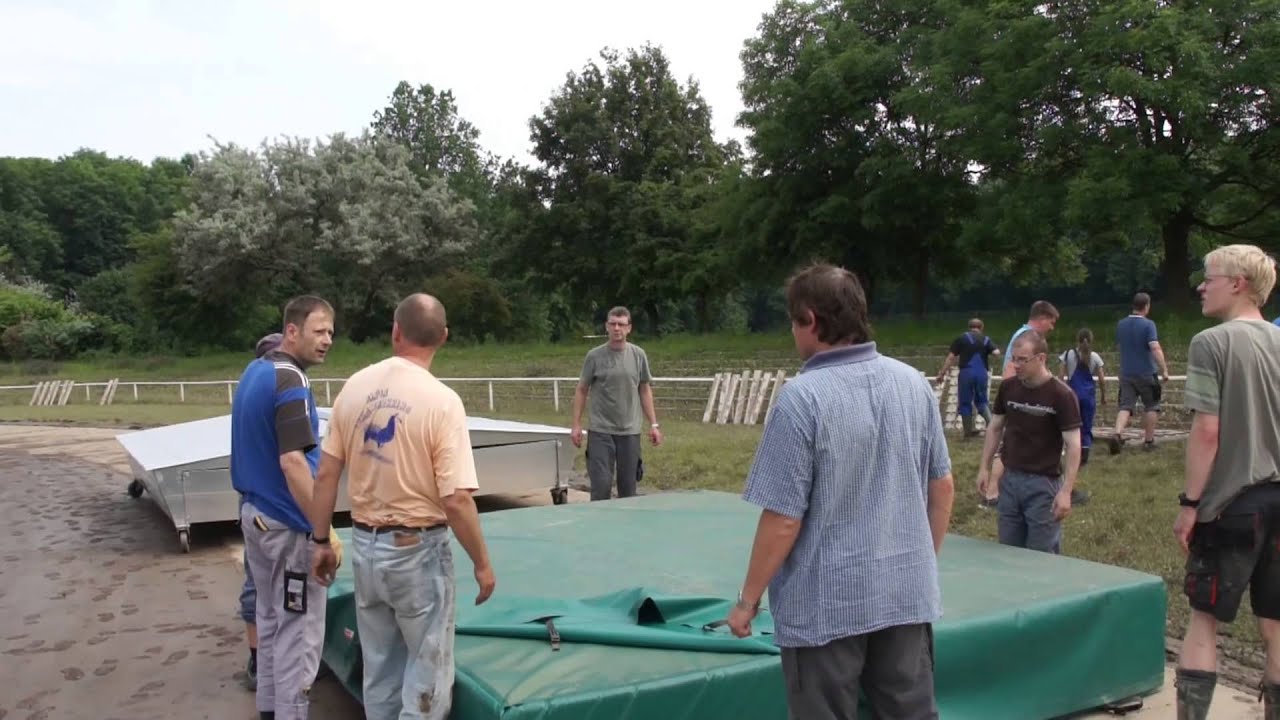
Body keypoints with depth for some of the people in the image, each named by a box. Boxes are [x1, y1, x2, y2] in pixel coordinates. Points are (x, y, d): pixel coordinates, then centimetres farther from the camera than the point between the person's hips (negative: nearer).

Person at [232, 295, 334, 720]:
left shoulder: (254, 372, 9)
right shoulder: (290, 382, -20)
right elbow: (292, 463, -26)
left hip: (255, 513, 10)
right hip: (287, 524, -9)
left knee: (269, 617, 20)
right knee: (298, 629, 0)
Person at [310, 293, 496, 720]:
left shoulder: (355, 386, -2)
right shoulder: (440, 400, -18)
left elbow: (326, 475, 3)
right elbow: (456, 499, -20)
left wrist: (321, 542, 14)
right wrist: (482, 564, -8)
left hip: (364, 545, 6)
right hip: (417, 549, -5)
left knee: (379, 669, 19)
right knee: (428, 669, 10)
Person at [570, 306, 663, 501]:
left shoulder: (638, 355, 4)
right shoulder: (595, 356, -1)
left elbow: (645, 390, 10)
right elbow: (581, 391, 4)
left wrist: (653, 424, 5)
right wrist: (577, 425, -2)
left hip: (630, 432, 2)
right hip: (600, 431, -2)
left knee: (628, 487, 7)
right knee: (601, 484, -4)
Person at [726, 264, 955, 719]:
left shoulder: (804, 396, -19)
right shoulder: (914, 382, 0)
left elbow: (783, 519, -18)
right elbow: (942, 486, 9)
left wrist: (748, 599, -5)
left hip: (827, 604, -5)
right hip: (908, 594, 6)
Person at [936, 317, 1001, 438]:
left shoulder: (962, 338, 2)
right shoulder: (986, 339, 7)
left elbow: (951, 357, -3)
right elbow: (997, 353, -5)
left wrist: (942, 373, 1)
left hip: (966, 372, -2)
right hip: (982, 373, 3)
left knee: (965, 402, 7)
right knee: (981, 400, 19)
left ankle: (968, 431, 10)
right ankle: (990, 421, -1)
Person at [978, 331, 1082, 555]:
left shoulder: (1061, 395, -14)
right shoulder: (1007, 387, 1)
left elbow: (1073, 445, -15)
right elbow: (995, 428, 12)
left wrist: (1066, 490, -20)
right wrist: (985, 467, 7)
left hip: (1044, 483, -5)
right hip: (1010, 479, 5)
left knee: (1042, 555, 4)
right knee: (1008, 551, 13)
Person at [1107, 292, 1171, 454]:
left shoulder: (1121, 324, 6)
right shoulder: (1148, 324, -12)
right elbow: (1155, 348, -22)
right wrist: (1164, 369, -21)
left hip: (1126, 373, 4)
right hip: (1145, 373, -4)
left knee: (1125, 406, 1)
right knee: (1151, 406, 12)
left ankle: (1117, 434, -21)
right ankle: (1148, 440, 15)